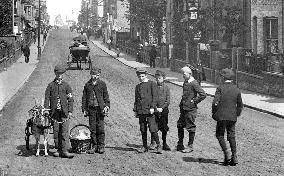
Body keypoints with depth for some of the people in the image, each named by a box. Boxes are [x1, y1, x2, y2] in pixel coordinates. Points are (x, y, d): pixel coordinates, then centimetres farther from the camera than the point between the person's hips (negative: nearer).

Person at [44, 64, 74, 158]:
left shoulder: (66, 85, 9)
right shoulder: (51, 85, 8)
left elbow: (70, 99, 7)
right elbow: (47, 98, 5)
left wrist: (70, 111, -2)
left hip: (64, 112, -1)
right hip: (54, 112, 1)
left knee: (65, 132, -7)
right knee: (56, 132, 4)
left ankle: (64, 151, -10)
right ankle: (59, 150, 14)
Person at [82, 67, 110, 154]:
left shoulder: (102, 84, 6)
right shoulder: (87, 85, 10)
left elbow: (106, 96, 8)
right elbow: (84, 98, 13)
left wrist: (107, 106, -4)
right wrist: (84, 109, 7)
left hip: (100, 108, -2)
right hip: (91, 109, 2)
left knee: (100, 128, -2)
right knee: (92, 129, 3)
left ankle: (101, 146, 6)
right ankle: (94, 146, 10)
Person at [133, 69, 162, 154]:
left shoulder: (151, 84, 1)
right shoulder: (138, 86, 17)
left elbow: (155, 96, -4)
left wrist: (152, 107, -13)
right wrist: (135, 110, 13)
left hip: (149, 110, -5)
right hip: (141, 111, 5)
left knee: (152, 129, -10)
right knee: (143, 130, 6)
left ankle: (158, 146, -1)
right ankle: (145, 147, 12)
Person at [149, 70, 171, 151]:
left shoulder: (166, 88, 4)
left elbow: (168, 100, 0)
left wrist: (162, 108, -11)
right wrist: (155, 107, -8)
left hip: (164, 110, 1)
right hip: (155, 110, 0)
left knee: (164, 128, 5)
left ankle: (164, 144, 15)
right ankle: (152, 143, 0)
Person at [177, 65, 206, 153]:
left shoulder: (194, 83, -15)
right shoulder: (185, 82, 11)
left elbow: (203, 95, -20)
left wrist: (194, 101, -14)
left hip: (190, 109, -9)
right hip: (183, 108, 9)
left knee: (190, 128, 1)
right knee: (180, 126, 13)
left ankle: (190, 146, 10)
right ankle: (180, 145, 22)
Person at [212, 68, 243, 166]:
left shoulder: (220, 88, -8)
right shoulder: (237, 90, 4)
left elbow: (215, 102, -15)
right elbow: (240, 105, 8)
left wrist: (214, 113, 0)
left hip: (222, 116, -4)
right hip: (232, 117, 4)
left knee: (220, 135, 11)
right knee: (232, 136, 11)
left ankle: (226, 153, -4)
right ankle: (234, 157, 4)